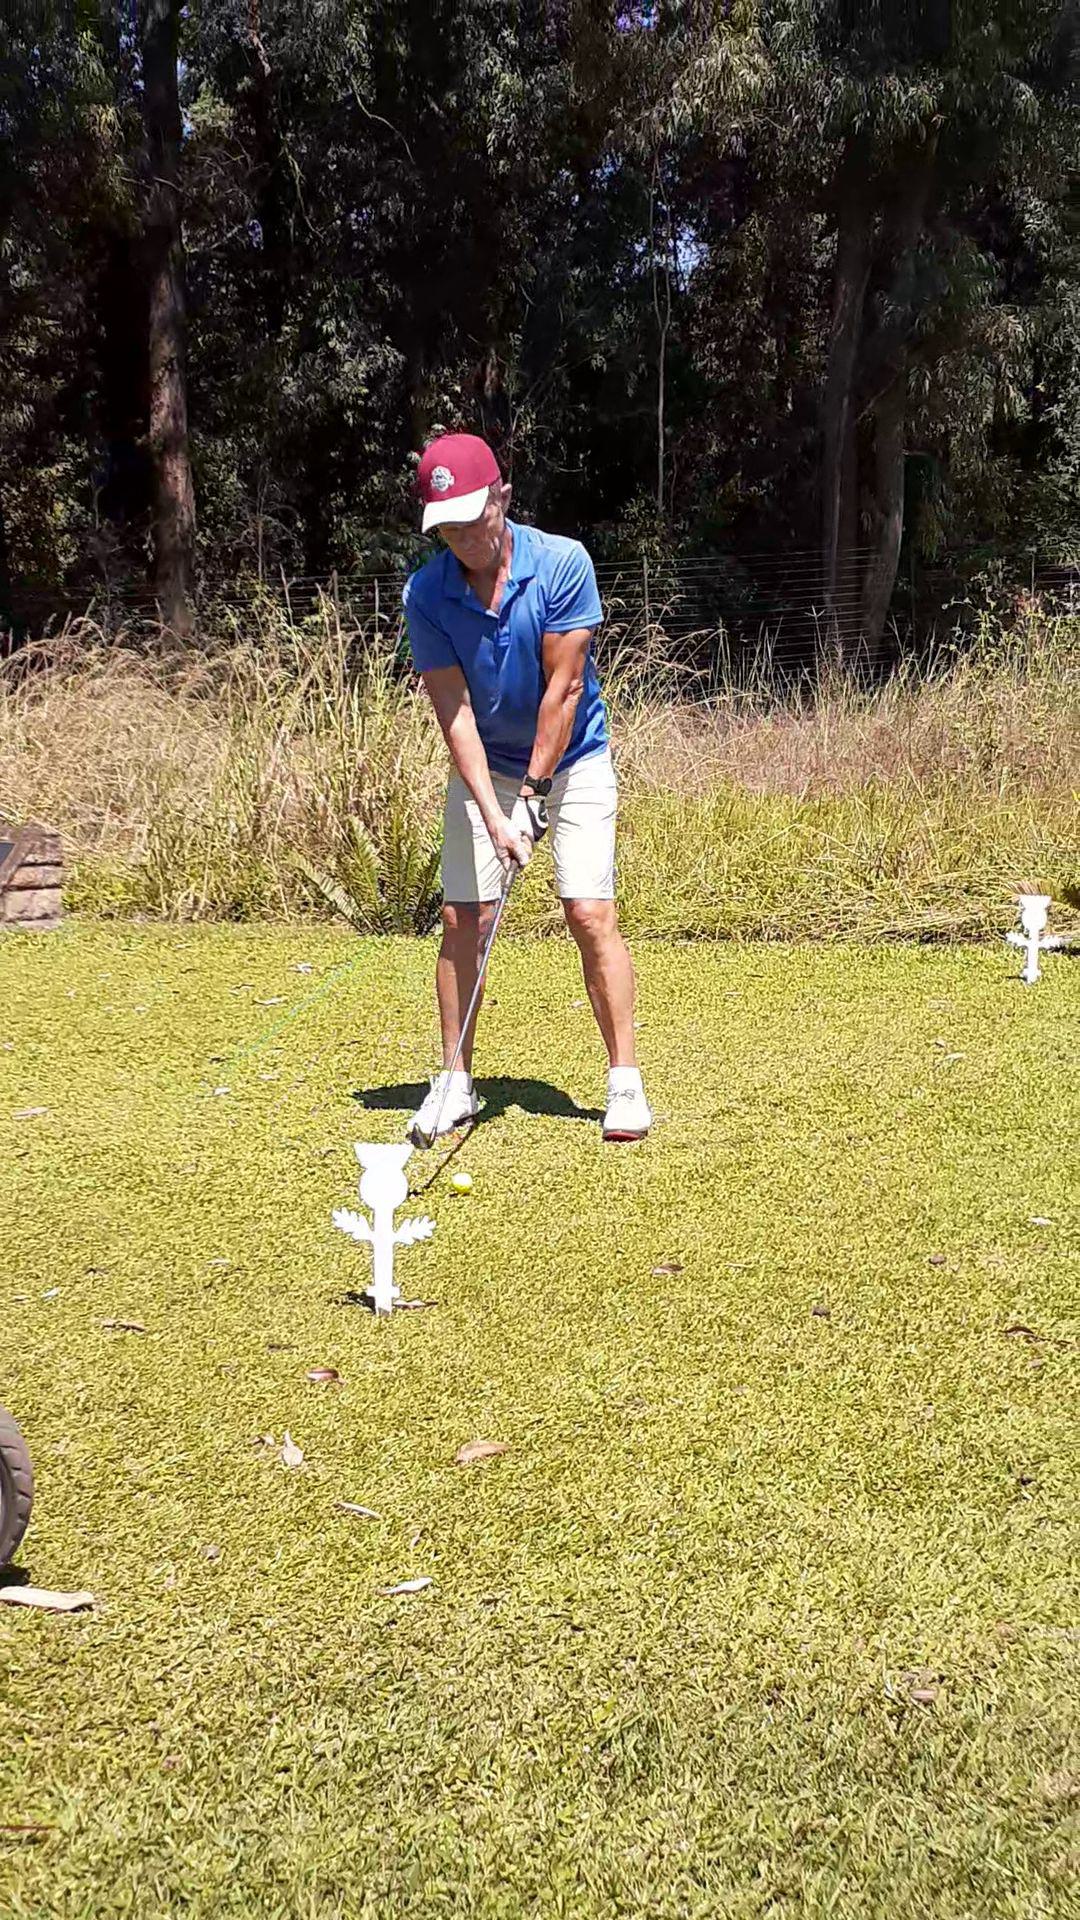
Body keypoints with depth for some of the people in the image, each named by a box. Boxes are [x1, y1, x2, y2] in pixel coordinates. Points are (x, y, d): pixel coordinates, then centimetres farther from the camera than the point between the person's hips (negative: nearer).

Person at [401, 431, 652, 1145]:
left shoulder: (563, 564, -19)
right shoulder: (425, 593, -13)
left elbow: (563, 688, -18)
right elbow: (454, 709, -15)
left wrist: (533, 792, -18)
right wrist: (492, 812, -25)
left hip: (572, 761, -2)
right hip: (484, 769, 2)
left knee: (591, 914, -11)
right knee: (463, 919, -3)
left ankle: (625, 1080, -3)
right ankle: (456, 1080, 9)